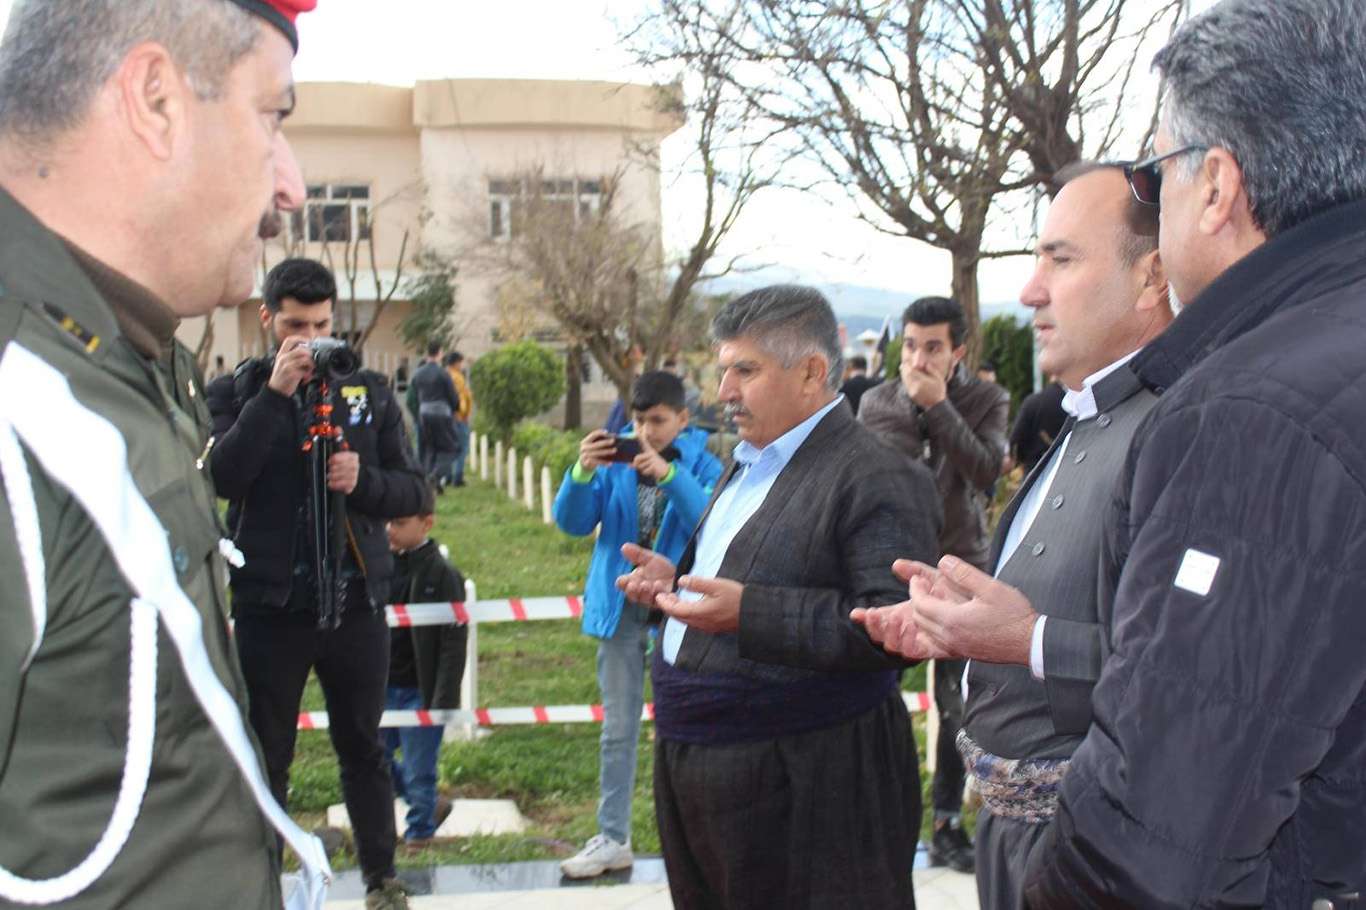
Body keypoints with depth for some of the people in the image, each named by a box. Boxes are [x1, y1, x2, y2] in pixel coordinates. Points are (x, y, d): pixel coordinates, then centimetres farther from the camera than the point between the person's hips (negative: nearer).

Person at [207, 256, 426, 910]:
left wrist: (364, 480, -15)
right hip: (269, 605, -2)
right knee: (265, 756, 9)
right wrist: (276, 393, -20)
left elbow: (413, 490, 5)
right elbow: (221, 475, -17)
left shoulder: (368, 392, 5)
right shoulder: (235, 392, 0)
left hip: (355, 602, 2)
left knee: (362, 747, 14)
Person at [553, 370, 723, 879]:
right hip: (620, 609, 3)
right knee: (617, 730, 10)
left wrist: (668, 474, -33)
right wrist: (582, 472, -21)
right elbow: (573, 523, -3)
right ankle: (612, 839, 19)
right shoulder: (614, 460, 2)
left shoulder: (702, 465, -4)